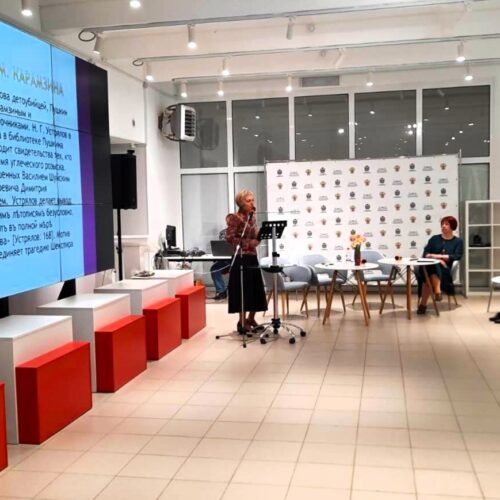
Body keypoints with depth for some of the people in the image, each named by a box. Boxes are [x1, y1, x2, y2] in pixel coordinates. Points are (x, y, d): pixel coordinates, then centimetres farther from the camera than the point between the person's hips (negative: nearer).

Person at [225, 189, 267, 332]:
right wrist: (247, 243, -20)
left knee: (256, 290, 10)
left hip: (253, 257, 8)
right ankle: (242, 322, 5)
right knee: (243, 291, -4)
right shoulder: (234, 218, -10)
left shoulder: (252, 217, 14)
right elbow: (229, 238, -18)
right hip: (241, 258, -8)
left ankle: (251, 319, 25)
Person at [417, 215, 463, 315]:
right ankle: (437, 290, -54)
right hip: (431, 267, 2)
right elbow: (426, 253, 9)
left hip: (445, 269, -2)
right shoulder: (434, 238, 22)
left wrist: (440, 256, -11)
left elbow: (457, 256, -1)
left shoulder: (458, 241, 16)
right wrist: (436, 258, -13)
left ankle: (423, 303, -45)